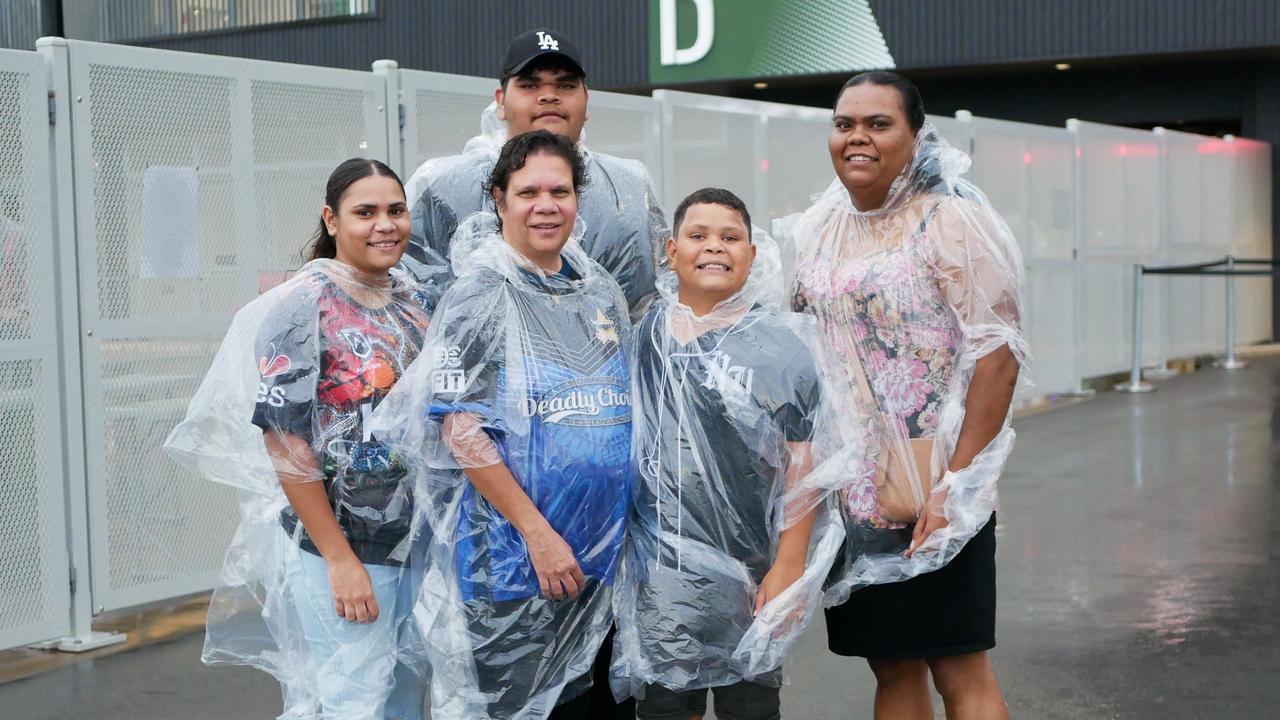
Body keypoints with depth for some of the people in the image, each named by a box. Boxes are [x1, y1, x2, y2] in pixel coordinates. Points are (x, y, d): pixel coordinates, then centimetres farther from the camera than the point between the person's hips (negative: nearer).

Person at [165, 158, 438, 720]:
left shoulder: (415, 300, 7)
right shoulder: (303, 304, -12)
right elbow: (284, 438, -15)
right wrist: (339, 558, -17)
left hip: (415, 543, 7)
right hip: (332, 549, -7)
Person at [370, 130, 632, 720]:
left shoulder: (601, 292, 9)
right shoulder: (480, 295, -9)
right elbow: (460, 428, -15)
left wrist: (610, 536, 10)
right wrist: (538, 532, -18)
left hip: (597, 556, 6)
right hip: (508, 555, -6)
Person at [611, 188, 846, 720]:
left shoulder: (780, 347, -3)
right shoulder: (642, 337, 6)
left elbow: (803, 465, -5)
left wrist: (788, 567, -10)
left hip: (753, 574, -2)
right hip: (661, 574, 2)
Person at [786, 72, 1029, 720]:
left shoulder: (949, 221, -8)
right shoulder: (817, 229, 10)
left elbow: (998, 351, -13)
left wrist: (959, 481, -18)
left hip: (934, 493, -5)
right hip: (852, 490, 6)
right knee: (891, 668, 12)